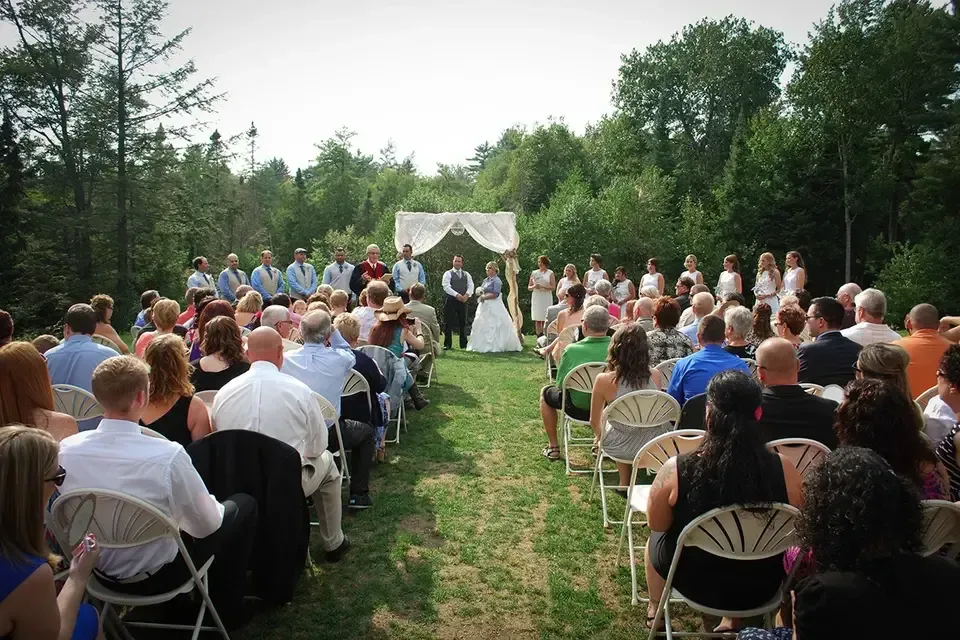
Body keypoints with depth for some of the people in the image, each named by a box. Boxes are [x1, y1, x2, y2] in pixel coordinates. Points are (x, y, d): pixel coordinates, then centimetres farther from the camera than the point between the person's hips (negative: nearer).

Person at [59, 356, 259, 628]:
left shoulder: (65, 450, -17)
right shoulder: (167, 455, -32)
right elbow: (206, 524, -18)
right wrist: (214, 506, 5)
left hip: (98, 570, 6)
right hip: (157, 574, -5)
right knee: (243, 505, 14)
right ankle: (227, 610, 29)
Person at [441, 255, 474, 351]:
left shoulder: (466, 274, 15)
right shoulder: (448, 274, 1)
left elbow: (471, 286, 6)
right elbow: (446, 287, -10)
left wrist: (467, 295, -14)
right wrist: (457, 295, -19)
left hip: (463, 300, 4)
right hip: (451, 300, -4)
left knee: (463, 323, 8)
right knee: (448, 323, -3)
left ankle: (464, 344, 15)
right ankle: (447, 344, 4)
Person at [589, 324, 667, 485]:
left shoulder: (604, 380, -23)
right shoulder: (655, 375, -14)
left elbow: (594, 421, -7)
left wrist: (599, 435, 16)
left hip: (620, 446, -2)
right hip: (653, 443, 2)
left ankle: (625, 483, 43)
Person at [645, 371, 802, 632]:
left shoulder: (676, 470, -29)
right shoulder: (784, 469, -24)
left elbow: (657, 525, -11)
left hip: (694, 584, -2)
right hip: (761, 588, 2)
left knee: (656, 541, 30)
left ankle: (655, 610, 51)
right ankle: (733, 621, 50)